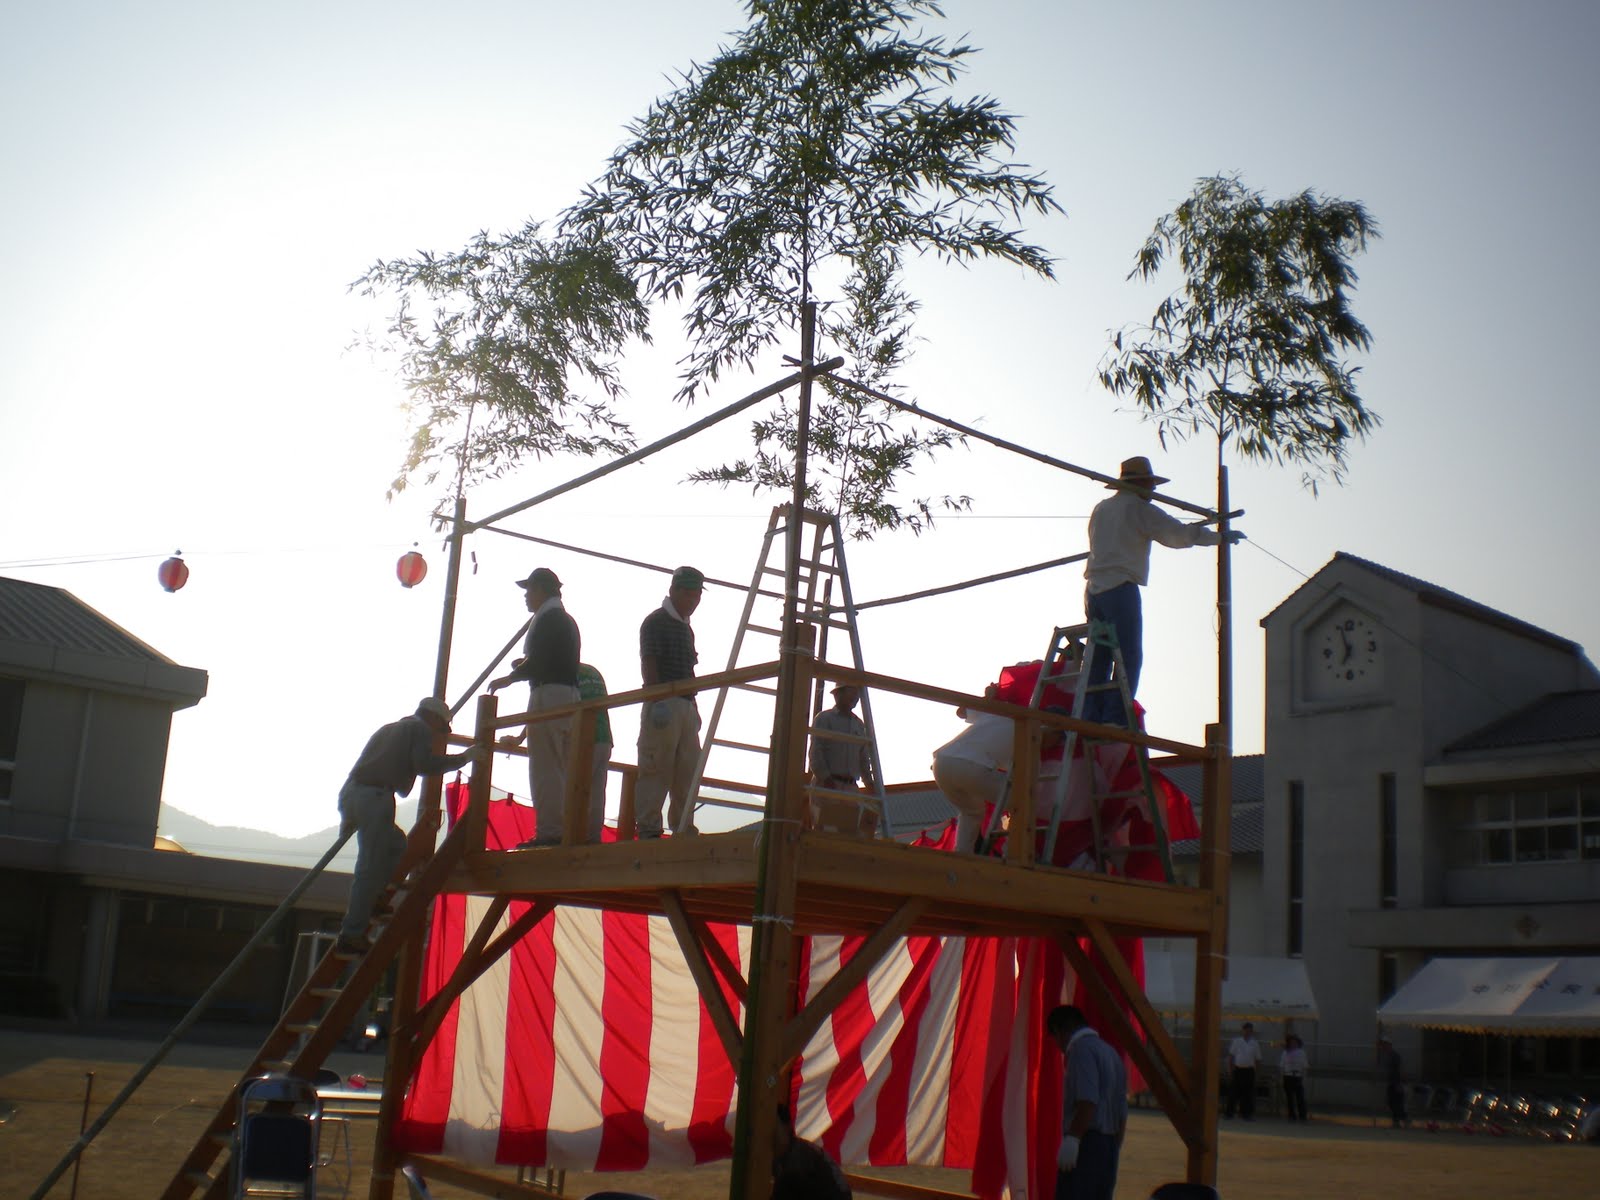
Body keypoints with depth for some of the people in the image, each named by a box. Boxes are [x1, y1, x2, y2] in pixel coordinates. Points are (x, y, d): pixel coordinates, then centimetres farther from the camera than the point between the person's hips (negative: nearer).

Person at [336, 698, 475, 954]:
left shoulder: (388, 729, 32)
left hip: (349, 792, 9)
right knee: (371, 868, -7)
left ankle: (369, 905, 14)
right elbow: (424, 764, -8)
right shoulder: (420, 729, 9)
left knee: (395, 843, 25)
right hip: (374, 796, -8)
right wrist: (463, 758, 3)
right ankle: (352, 935, -9)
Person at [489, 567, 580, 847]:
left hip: (548, 693, -10)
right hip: (569, 693, 10)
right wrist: (526, 666, 19)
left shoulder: (547, 618, -8)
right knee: (562, 769, 9)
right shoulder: (567, 620, 21)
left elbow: (539, 660, -18)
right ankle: (564, 829, 9)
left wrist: (510, 677, -5)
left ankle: (548, 831, -14)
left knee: (544, 768, -11)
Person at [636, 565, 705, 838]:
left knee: (687, 770, 8)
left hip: (685, 705, 9)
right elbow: (648, 663, -13)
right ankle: (649, 829, -8)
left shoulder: (686, 627, 21)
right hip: (663, 704, -9)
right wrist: (657, 700, -22)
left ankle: (683, 828, 13)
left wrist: (693, 707, 17)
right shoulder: (656, 621, -4)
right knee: (656, 768, -8)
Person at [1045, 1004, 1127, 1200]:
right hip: (1108, 1146, 9)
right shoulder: (1112, 1054, 20)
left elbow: (1088, 1100, -21)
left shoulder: (1081, 1048, -7)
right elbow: (1121, 1112, 21)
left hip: (1085, 1143, -9)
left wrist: (1072, 1138, -23)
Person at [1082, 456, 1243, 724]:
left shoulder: (1100, 508, 18)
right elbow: (1180, 534, -1)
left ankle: (1089, 721, 2)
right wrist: (1221, 536, 10)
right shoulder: (1138, 508, -1)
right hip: (1120, 588, -7)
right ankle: (1114, 720, -16)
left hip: (1094, 589, 7)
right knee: (1129, 658, -7)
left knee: (1098, 659, 8)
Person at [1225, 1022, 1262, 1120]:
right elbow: (1231, 1056, 5)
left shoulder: (1255, 1044, 6)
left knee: (1248, 1093, 2)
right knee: (1233, 1091, 2)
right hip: (1237, 1069, -1)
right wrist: (1230, 1069, 0)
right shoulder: (1237, 1041, 4)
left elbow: (1257, 1059, 10)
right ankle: (1230, 1112, 10)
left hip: (1249, 1070, 1)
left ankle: (1247, 1113, 9)